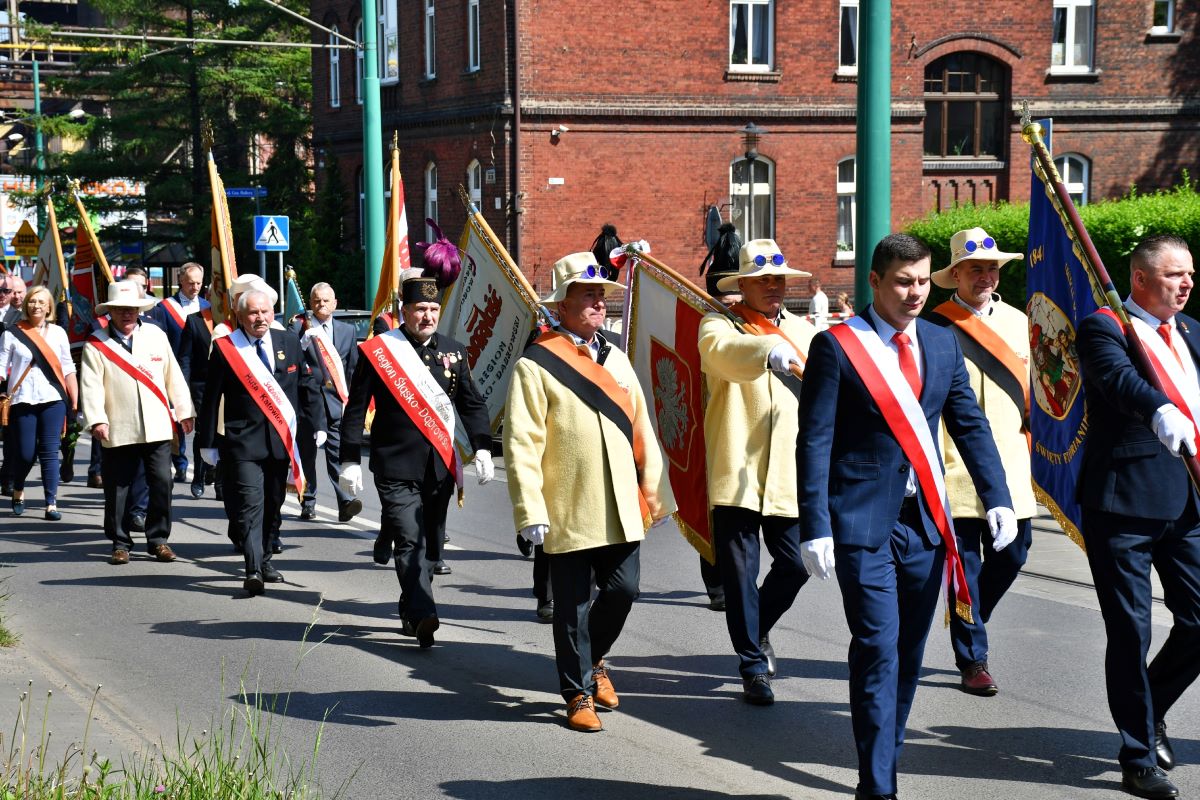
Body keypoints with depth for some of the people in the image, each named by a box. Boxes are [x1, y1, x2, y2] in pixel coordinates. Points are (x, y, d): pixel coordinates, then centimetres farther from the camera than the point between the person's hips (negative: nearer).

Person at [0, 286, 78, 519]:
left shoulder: (58, 332, 9)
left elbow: (68, 368, 11)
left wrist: (75, 402, 6)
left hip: (53, 400, 1)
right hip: (23, 401, -1)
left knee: (50, 453, -3)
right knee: (25, 453, 1)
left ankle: (51, 504, 0)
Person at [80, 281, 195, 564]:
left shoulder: (156, 336, 9)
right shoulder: (96, 345, 2)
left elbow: (173, 376, 12)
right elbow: (90, 386, -5)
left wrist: (184, 411, 12)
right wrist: (96, 420, -15)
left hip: (157, 428, 2)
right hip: (118, 431, -2)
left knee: (161, 484, -2)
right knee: (118, 488, 3)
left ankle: (158, 539, 11)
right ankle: (120, 543, 14)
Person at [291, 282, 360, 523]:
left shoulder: (347, 331, 13)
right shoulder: (298, 329, 3)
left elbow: (353, 367, 15)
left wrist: (350, 399, 8)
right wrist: (304, 340, -19)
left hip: (336, 401, 1)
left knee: (339, 453, -8)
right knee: (306, 453, 5)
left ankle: (345, 502, -16)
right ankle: (308, 503, 14)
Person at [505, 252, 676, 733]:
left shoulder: (615, 359, 13)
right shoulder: (536, 364, -7)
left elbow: (641, 432, 15)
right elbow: (521, 444, -11)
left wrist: (657, 494, 12)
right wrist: (531, 511, -17)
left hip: (620, 511, 5)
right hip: (569, 513, -5)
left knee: (623, 591, 5)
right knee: (573, 607, 2)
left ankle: (594, 659, 32)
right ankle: (578, 693, 17)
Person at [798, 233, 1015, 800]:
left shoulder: (942, 344, 10)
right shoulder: (836, 346, -6)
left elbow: (970, 425, 13)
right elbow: (814, 441, -8)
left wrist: (997, 497, 1)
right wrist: (816, 526, -14)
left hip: (925, 521, 5)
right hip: (864, 521, -5)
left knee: (908, 654, 11)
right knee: (878, 650, -9)